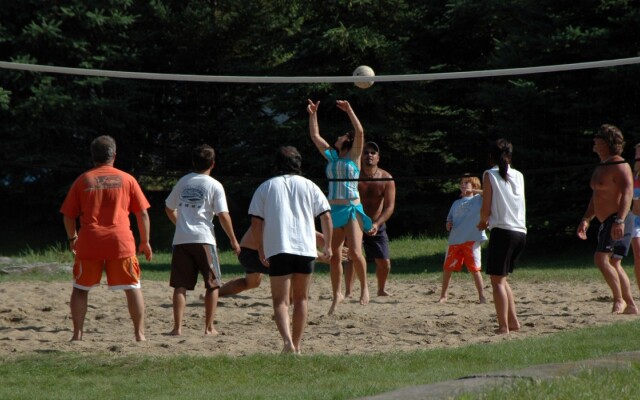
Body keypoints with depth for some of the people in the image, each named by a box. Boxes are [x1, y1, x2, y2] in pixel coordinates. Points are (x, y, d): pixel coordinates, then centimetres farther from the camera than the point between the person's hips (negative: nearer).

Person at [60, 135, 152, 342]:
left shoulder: (82, 181, 7)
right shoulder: (127, 179, 6)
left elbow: (68, 216, 8)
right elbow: (142, 213, 6)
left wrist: (72, 238, 24)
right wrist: (145, 241, 15)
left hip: (89, 242, 1)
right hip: (121, 242, 0)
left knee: (80, 288, 13)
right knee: (133, 288, 7)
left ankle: (78, 333, 8)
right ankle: (140, 333, 2)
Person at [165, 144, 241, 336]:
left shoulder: (183, 182, 11)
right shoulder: (214, 185, -1)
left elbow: (169, 208, 21)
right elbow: (223, 215, -7)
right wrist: (233, 240, 2)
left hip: (181, 240, 3)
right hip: (203, 239, -3)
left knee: (180, 285, 4)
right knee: (212, 284, 9)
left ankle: (177, 327, -5)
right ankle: (209, 327, 7)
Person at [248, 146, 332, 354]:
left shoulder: (266, 187, 8)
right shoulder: (309, 186, 11)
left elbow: (256, 223, 2)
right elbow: (326, 217, 6)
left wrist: (261, 251, 10)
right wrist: (328, 245, 14)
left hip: (277, 250, -2)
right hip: (305, 248, 2)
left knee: (280, 300, -2)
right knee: (301, 298, 16)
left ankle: (288, 341, -25)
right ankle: (297, 345, 18)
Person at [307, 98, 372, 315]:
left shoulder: (354, 156, 3)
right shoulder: (332, 156, 16)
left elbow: (360, 132, -11)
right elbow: (315, 136, 18)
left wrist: (349, 111, -14)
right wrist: (313, 115, 12)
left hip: (352, 209, -5)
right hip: (334, 210, 5)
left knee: (355, 252, -18)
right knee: (334, 256, 5)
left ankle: (364, 286, 0)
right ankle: (337, 294, 14)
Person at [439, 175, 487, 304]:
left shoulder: (479, 199, 7)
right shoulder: (456, 204, 21)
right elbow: (449, 221, 23)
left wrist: (473, 191, -9)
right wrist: (448, 225, -1)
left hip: (471, 240, -5)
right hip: (455, 240, 5)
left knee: (475, 269, -8)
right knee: (447, 268, 7)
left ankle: (482, 297, -3)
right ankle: (443, 295, 20)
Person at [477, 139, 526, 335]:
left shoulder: (490, 175, -2)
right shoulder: (519, 176, 14)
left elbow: (486, 209, -4)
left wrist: (483, 222, 14)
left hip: (502, 231, -6)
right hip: (521, 232, 6)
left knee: (497, 280, -2)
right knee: (502, 279, 19)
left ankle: (503, 326, -9)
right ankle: (513, 321, 16)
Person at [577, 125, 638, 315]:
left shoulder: (619, 166, -13)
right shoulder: (601, 167, 18)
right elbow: (596, 197, 26)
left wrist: (620, 221, -33)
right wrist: (586, 220, 17)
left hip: (619, 221, -10)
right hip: (607, 222, 10)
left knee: (601, 258, -19)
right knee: (614, 264, 11)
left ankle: (619, 300, -14)